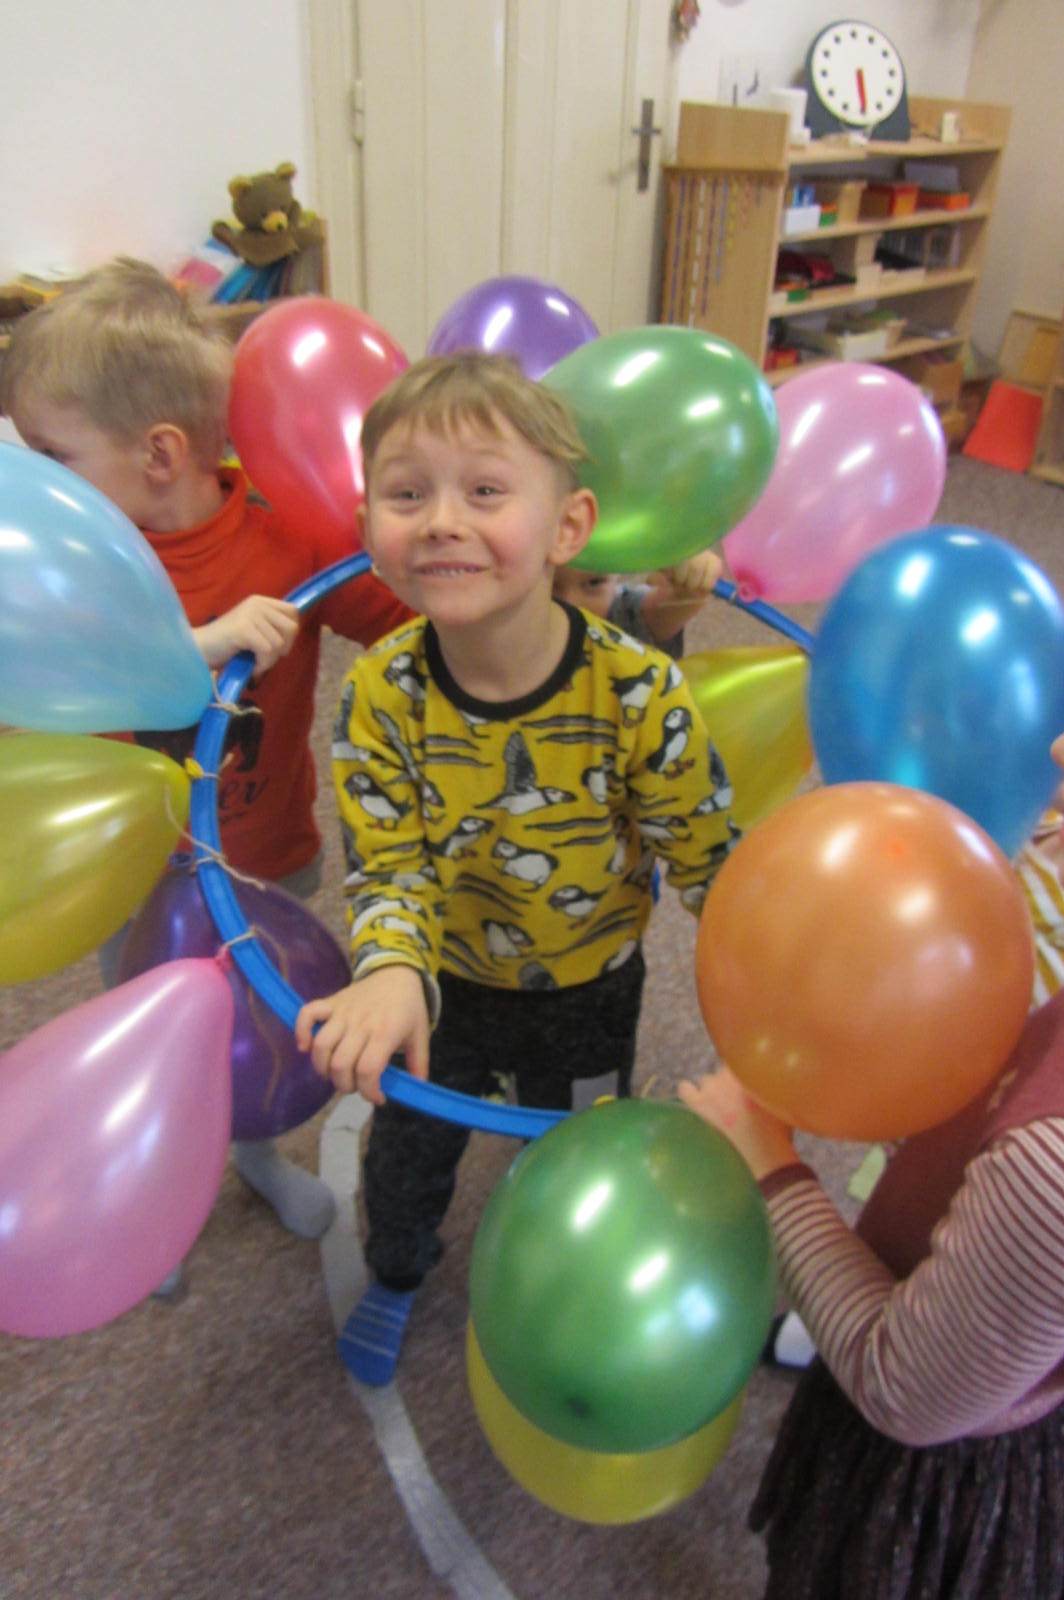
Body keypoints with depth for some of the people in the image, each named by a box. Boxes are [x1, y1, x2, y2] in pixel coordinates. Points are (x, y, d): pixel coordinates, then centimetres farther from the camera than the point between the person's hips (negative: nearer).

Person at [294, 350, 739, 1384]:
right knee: (407, 1149, 26)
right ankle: (396, 1272, 63)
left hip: (588, 991, -1)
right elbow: (386, 863, -20)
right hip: (445, 983, 2)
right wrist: (390, 973, -40)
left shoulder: (638, 693, -30)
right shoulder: (381, 694, -24)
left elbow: (707, 861, -18)